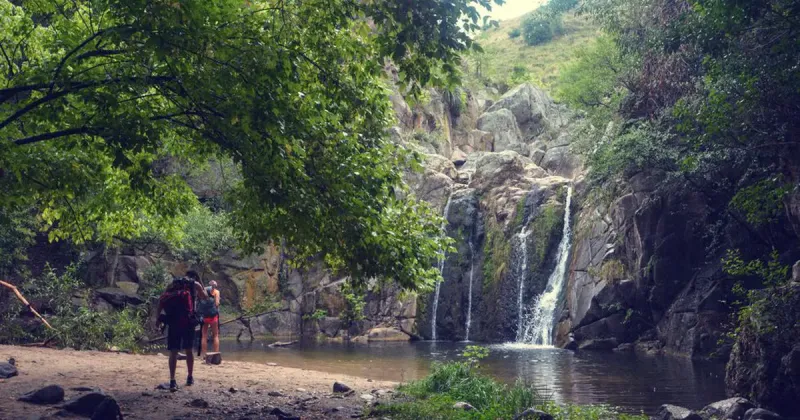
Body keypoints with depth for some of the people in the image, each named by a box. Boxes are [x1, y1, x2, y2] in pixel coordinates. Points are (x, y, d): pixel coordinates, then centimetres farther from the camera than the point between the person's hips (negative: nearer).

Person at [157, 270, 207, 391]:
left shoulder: (173, 284, 19)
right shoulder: (195, 284, 12)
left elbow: (161, 299, 7)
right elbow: (205, 297, 27)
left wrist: (158, 317, 6)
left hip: (173, 321, 1)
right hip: (187, 320, -1)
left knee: (173, 352, -1)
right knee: (188, 350, 14)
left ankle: (172, 381, -13)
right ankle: (189, 378, 22)